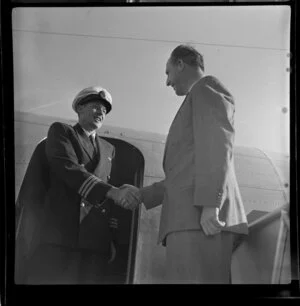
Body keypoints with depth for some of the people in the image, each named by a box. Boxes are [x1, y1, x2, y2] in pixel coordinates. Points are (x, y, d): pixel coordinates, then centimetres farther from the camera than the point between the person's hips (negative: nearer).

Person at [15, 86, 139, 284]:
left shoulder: (109, 149, 26)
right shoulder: (60, 131, 10)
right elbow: (67, 167, -9)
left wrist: (110, 237, 10)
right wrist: (112, 192, -20)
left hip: (95, 242, 4)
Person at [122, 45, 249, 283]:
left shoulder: (206, 88, 8)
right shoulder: (201, 97, 34)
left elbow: (217, 145, -9)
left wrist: (209, 204, -20)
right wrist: (143, 195, 30)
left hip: (197, 215, -9)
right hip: (190, 216, 9)